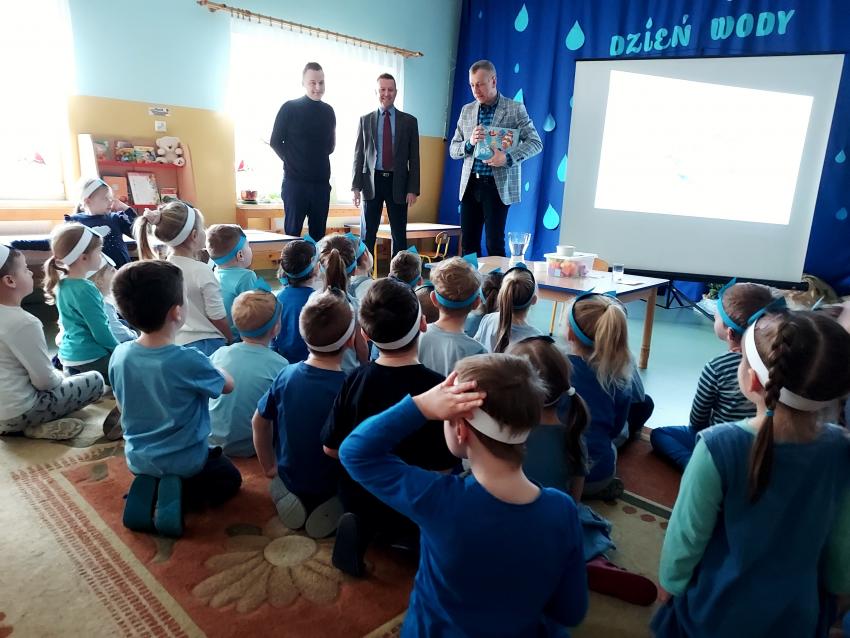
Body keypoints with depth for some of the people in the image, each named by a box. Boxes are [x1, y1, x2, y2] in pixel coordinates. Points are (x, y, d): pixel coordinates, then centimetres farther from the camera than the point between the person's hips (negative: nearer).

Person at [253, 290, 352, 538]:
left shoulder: (286, 376, -12)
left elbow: (259, 422, 1)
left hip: (290, 479, 5)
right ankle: (332, 505, 2)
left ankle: (294, 496, 12)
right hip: (333, 487, -5)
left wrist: (270, 467, 13)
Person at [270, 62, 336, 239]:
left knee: (319, 232, 6)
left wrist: (318, 160, 9)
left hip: (321, 181, 4)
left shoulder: (328, 111, 10)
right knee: (292, 232, -2)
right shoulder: (290, 108, -2)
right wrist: (292, 162, 1)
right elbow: (275, 141, 2)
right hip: (295, 181, -4)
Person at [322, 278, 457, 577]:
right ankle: (402, 536, 3)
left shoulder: (354, 380, -18)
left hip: (357, 499, 3)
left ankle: (364, 526, 3)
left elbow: (331, 448, -6)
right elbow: (445, 466, -20)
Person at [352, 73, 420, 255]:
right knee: (367, 235, 3)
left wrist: (413, 189, -4)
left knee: (399, 235, 3)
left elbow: (414, 158, 4)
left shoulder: (409, 121, 7)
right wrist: (356, 186, -1)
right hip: (372, 181, 1)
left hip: (398, 183, 0)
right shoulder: (365, 120, 10)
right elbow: (358, 155, 7)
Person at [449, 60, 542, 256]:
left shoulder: (515, 109, 1)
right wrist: (469, 143, -9)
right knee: (468, 244, 4)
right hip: (470, 185, 4)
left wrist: (508, 157, -20)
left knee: (494, 244, -5)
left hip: (498, 186, -4)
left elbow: (536, 143, -4)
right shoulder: (466, 110, 13)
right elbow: (453, 149, 13)